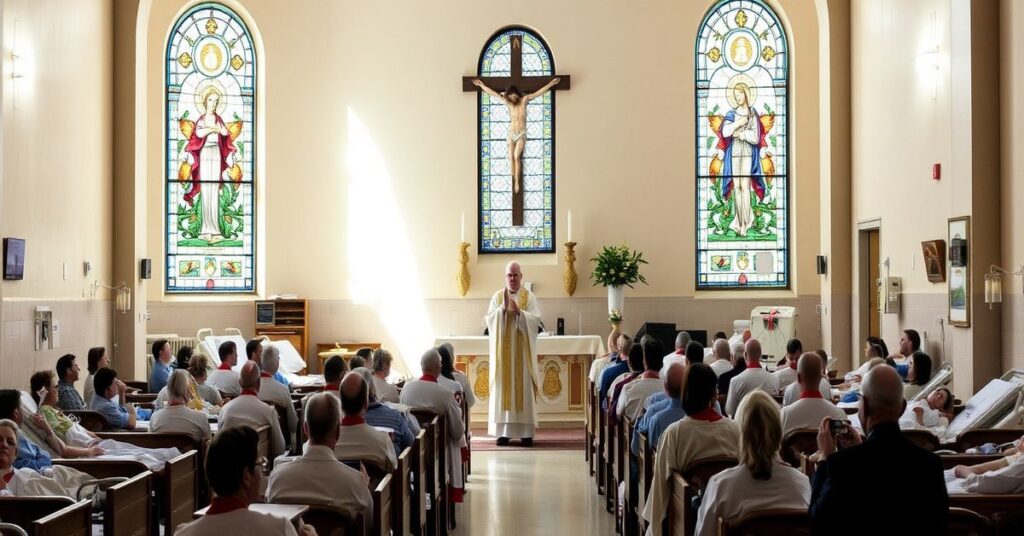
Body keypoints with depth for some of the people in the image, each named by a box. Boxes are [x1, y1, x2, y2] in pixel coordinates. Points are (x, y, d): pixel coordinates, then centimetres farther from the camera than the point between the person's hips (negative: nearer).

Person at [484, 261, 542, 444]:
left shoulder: (529, 297, 3)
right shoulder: (497, 296, 7)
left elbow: (536, 320, -6)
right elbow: (489, 319, -2)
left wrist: (518, 311, -19)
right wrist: (503, 308, -16)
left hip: (522, 351, -1)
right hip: (503, 350, 1)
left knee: (524, 387, -1)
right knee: (503, 386, -1)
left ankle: (526, 431, 2)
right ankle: (503, 430, 2)